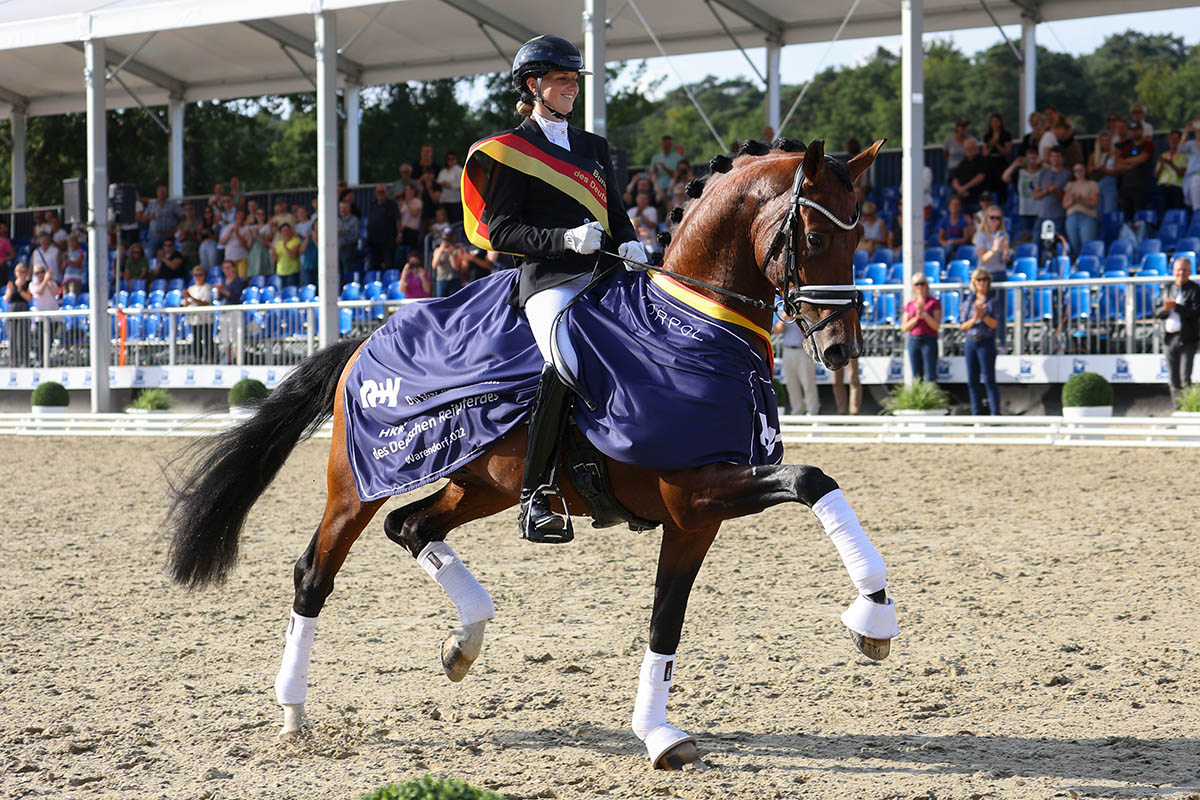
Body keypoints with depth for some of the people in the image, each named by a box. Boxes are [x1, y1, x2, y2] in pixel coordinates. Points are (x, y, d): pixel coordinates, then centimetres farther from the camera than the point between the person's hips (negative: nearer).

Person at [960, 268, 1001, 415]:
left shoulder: (993, 300, 0)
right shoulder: (968, 301, 11)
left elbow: (995, 324, -6)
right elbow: (963, 326, 9)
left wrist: (983, 316, -20)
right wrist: (974, 319, -9)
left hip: (986, 342, -4)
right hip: (970, 342, 5)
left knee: (988, 379, -9)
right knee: (972, 380, 4)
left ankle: (995, 412, -7)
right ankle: (976, 413, 9)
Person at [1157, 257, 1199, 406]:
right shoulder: (1169, 289, 15)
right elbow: (1157, 312, 13)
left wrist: (1176, 307, -20)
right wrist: (1165, 309, -10)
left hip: (1187, 339, -6)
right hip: (1170, 338, 6)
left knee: (1185, 378, -10)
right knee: (1173, 379, 8)